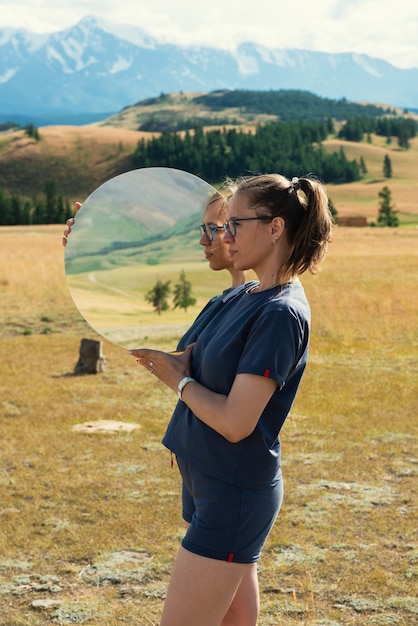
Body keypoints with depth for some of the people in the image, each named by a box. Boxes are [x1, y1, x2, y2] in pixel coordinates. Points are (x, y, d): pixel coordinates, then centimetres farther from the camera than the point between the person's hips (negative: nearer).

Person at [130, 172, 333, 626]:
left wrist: (178, 379, -9)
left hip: (234, 495, -9)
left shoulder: (281, 313, -20)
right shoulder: (248, 298, 8)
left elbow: (235, 422, -24)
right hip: (214, 483, 9)